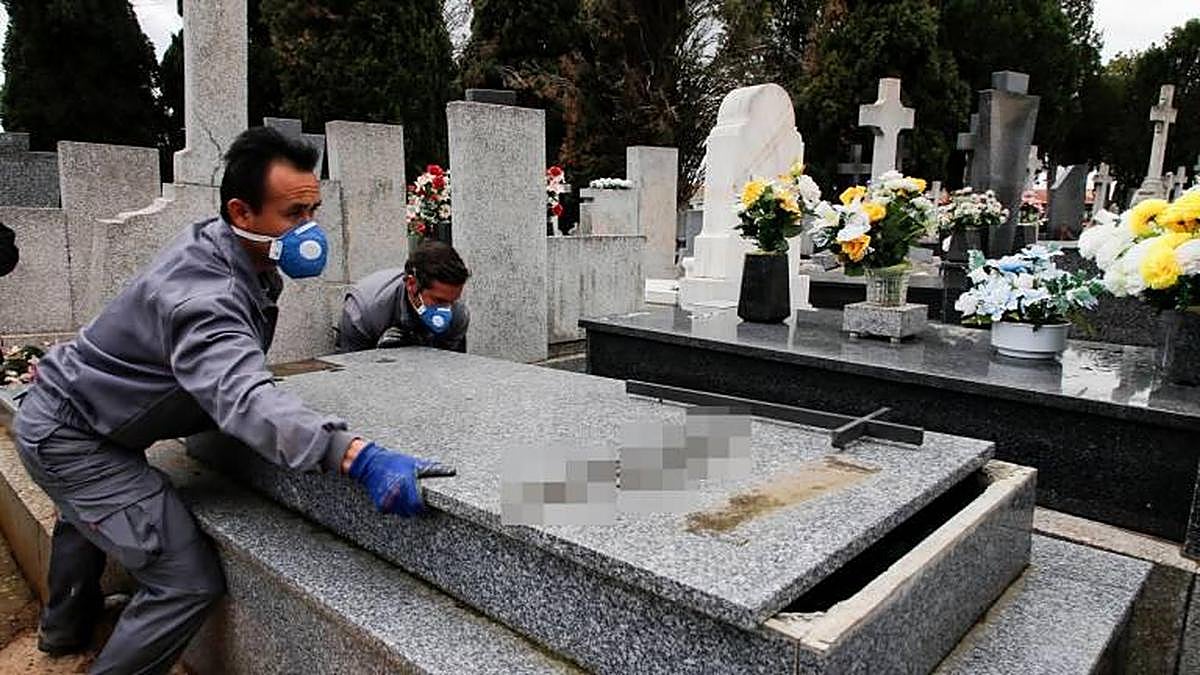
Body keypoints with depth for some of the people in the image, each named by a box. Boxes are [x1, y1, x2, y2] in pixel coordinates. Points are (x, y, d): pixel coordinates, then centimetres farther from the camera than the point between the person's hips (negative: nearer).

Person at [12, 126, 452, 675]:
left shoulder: (214, 238, -7)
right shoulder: (203, 298, -37)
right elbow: (244, 399, -57)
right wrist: (358, 457, -69)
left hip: (63, 409, 11)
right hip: (68, 440, -10)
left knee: (89, 511, 37)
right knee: (189, 582, -18)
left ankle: (65, 630, 66)